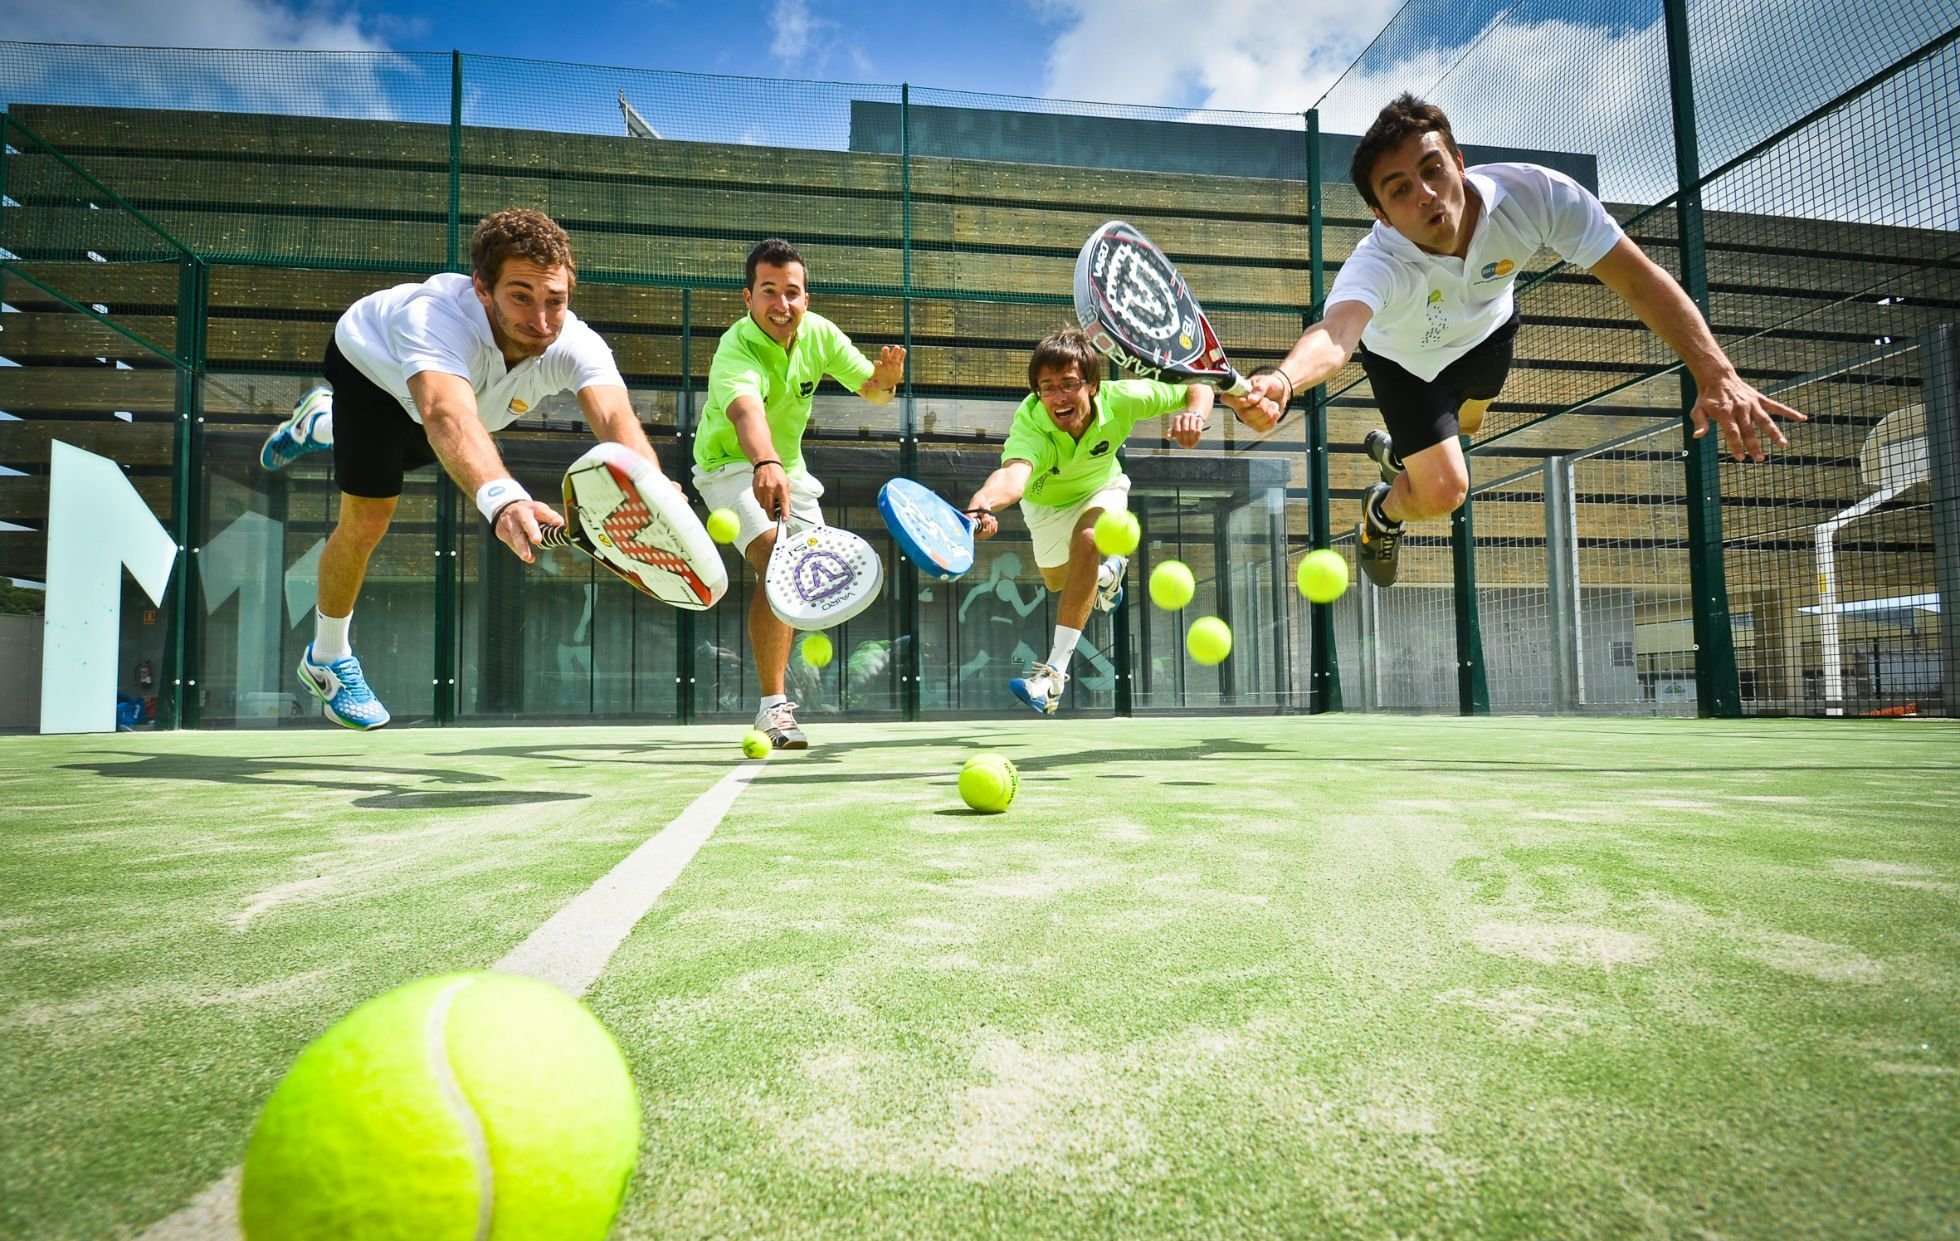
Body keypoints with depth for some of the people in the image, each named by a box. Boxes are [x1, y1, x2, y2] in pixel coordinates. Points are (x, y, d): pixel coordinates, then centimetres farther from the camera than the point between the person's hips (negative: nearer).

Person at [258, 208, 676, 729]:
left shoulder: (574, 346, -40)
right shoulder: (436, 319, -49)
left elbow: (616, 417, -58)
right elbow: (449, 417, -68)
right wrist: (502, 499, -88)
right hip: (371, 363, -4)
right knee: (367, 519, -7)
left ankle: (321, 424, 61)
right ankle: (330, 661, 18)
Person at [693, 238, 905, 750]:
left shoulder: (819, 332, -13)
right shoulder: (737, 349, -31)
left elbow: (871, 391, -2)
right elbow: (746, 411, -53)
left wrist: (884, 379, -27)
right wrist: (764, 465, -73)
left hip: (787, 467, 7)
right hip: (731, 466, -7)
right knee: (776, 559, -28)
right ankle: (773, 706, -22)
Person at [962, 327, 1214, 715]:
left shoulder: (1120, 399, -34)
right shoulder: (1029, 423, -41)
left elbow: (1197, 389, -21)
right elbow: (1014, 473, -64)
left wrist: (1195, 415, -44)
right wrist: (982, 504, -86)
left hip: (1101, 491, -1)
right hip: (1046, 504, 2)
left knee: (1087, 540, -34)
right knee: (1057, 581, 20)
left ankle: (1053, 675, -32)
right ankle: (1108, 573, 59)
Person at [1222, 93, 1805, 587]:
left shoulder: (1536, 194, -38)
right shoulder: (1376, 265, -46)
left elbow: (1639, 279, -33)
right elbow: (1335, 333, -67)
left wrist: (1717, 375, -44)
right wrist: (1281, 380, -91)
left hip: (1486, 332, 4)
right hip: (1407, 360, -4)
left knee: (1466, 424, 30)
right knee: (1443, 491, -15)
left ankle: (1397, 448, 65)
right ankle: (1384, 510, 23)